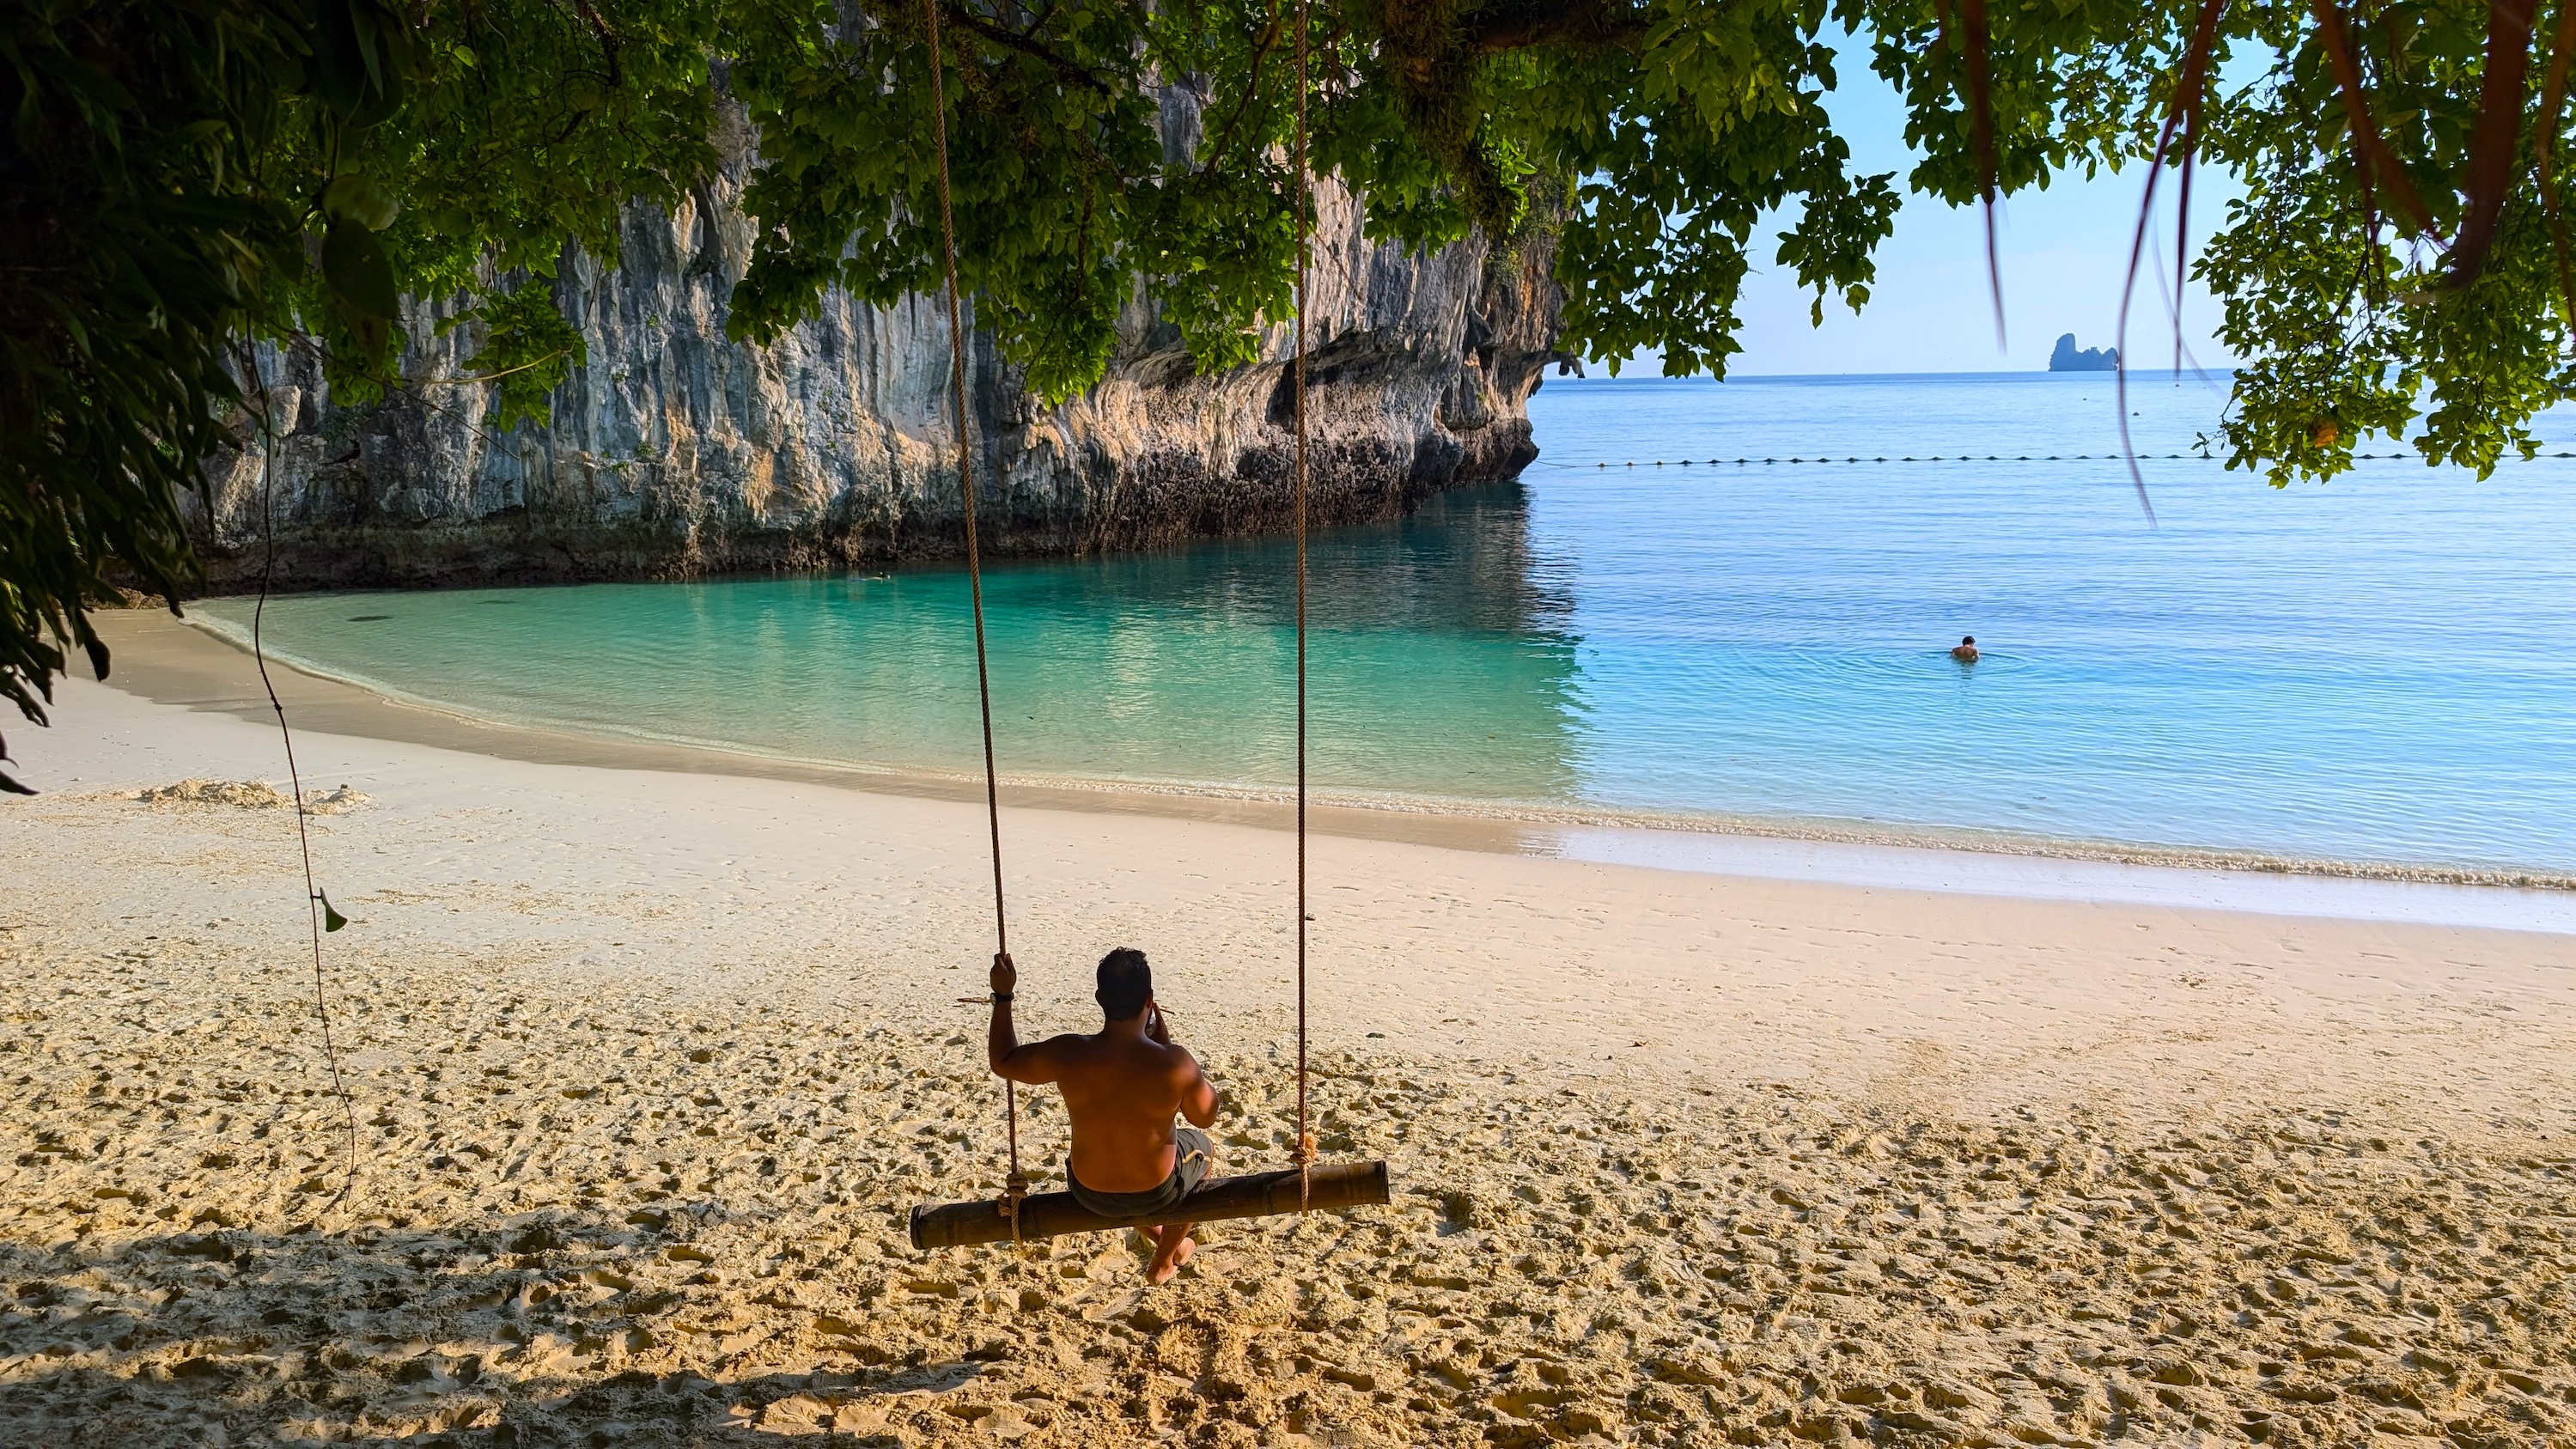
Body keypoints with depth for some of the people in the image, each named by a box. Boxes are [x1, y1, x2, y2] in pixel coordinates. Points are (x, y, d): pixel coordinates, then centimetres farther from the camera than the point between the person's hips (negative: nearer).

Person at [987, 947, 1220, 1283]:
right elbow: (1206, 1117, -9)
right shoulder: (1174, 1062, -30)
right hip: (1158, 1192, -2)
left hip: (1090, 1195, 2)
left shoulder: (1067, 1055, -25)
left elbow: (1002, 1061, -5)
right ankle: (1165, 1261, 44)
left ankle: (1151, 1231, 55)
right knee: (1202, 1147, 33)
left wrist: (1002, 996, 4)